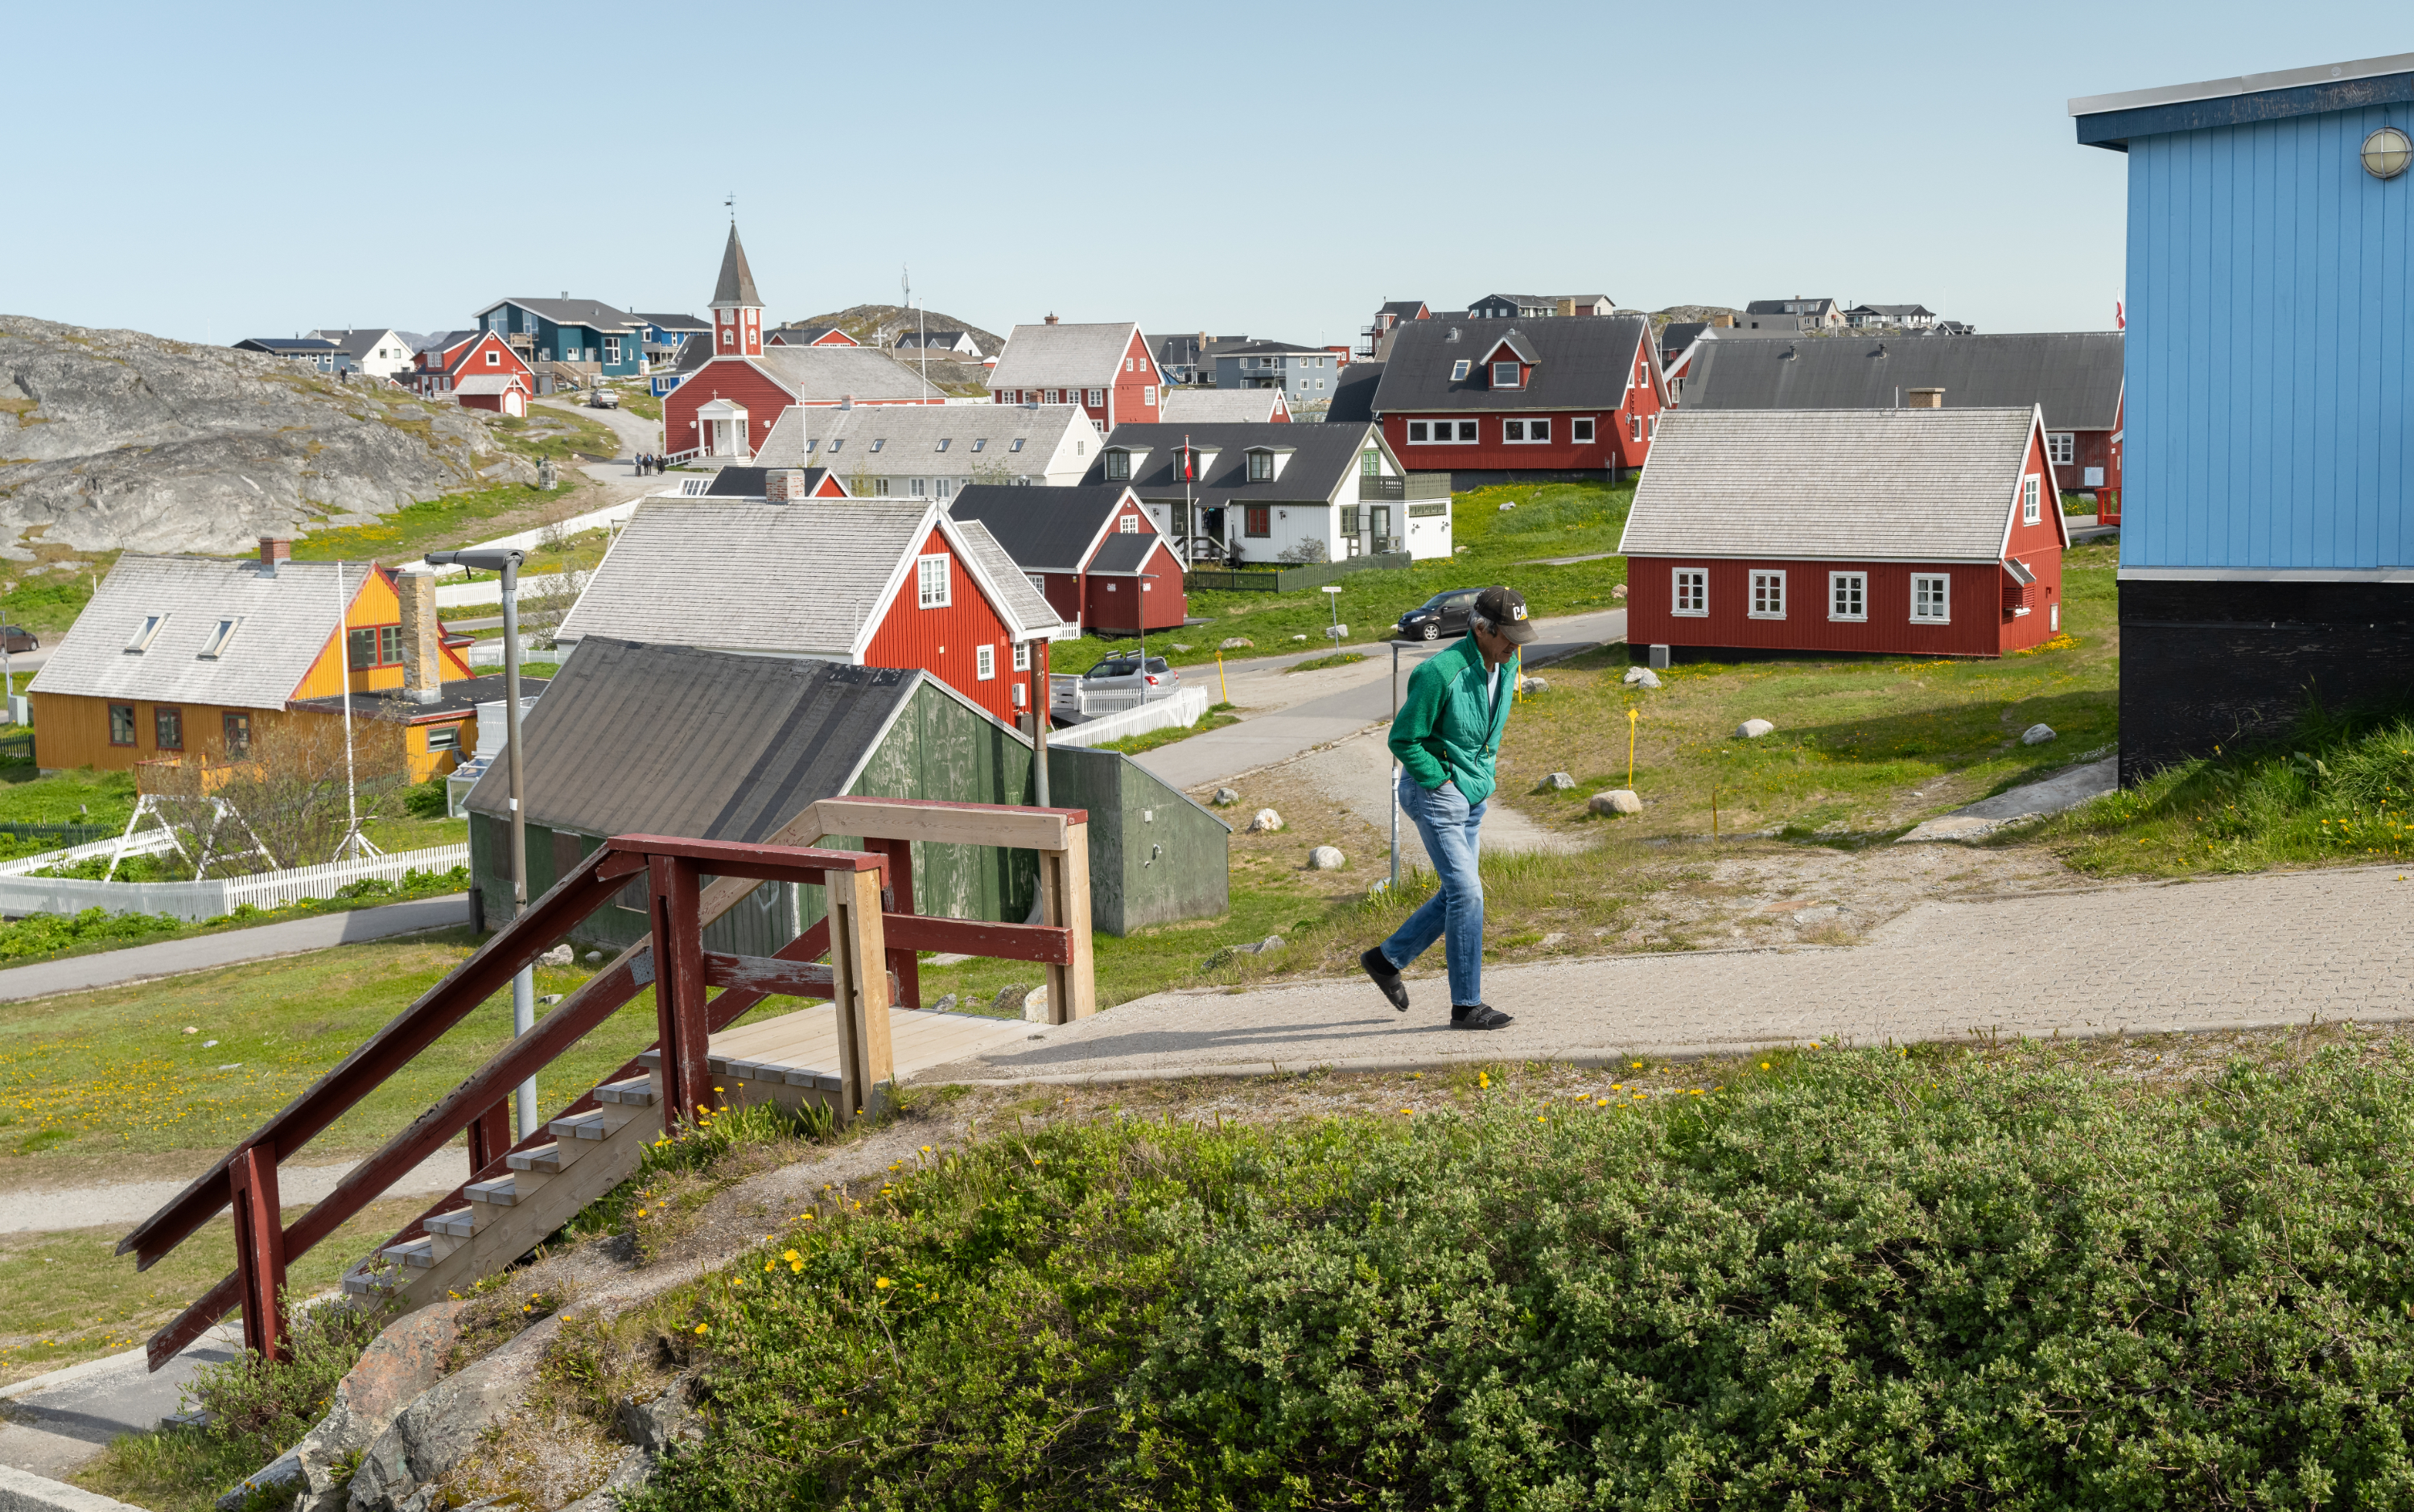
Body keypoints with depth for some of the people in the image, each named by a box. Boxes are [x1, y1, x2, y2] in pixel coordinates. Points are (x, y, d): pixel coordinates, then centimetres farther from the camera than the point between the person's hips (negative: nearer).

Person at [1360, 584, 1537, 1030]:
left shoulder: (1507, 666, 1)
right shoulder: (1440, 672, -25)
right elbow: (1403, 740, -18)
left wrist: (1483, 775, 13)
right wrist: (1442, 784, -15)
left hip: (1472, 796, 9)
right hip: (1432, 793, -9)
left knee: (1458, 894, 12)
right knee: (1467, 892, -10)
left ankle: (1387, 958, 28)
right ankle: (1467, 1005, -4)